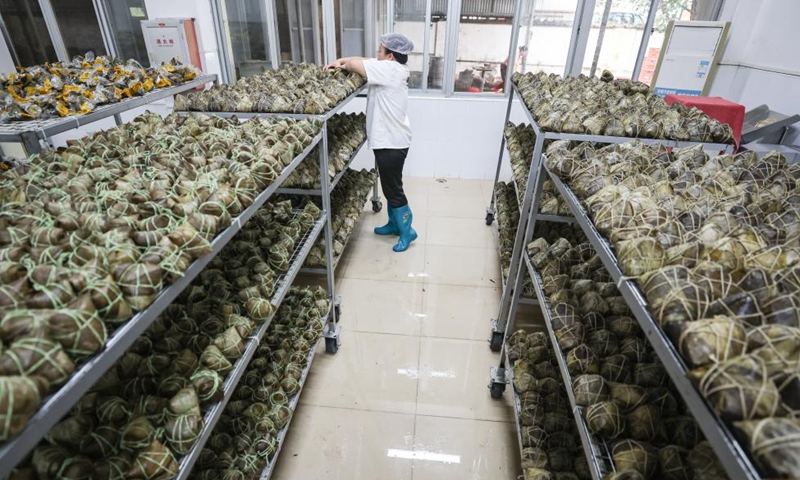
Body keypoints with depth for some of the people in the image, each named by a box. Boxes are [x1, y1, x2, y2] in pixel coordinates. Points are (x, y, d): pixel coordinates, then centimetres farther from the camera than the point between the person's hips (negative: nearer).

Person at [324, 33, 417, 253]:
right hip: (389, 140, 10)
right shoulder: (391, 69, 11)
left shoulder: (390, 68, -18)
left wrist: (343, 63, 4)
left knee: (393, 189, 0)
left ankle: (407, 232, 14)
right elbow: (362, 60, 15)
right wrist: (341, 61, 0)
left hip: (392, 142, -10)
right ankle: (394, 223, 34)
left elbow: (355, 64, -17)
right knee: (390, 186, 19)